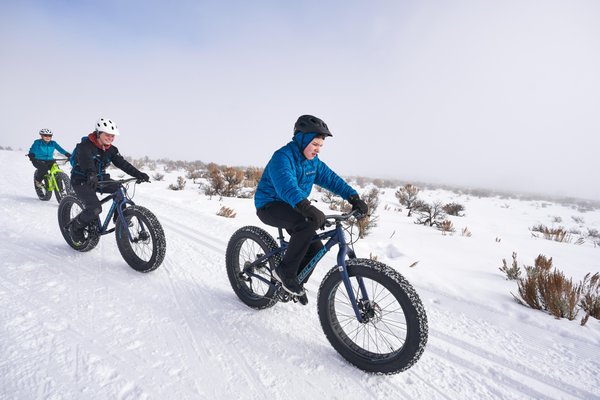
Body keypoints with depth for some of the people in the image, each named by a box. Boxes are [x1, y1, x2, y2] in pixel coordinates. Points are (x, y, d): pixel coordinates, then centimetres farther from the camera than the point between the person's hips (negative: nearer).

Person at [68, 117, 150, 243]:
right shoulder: (85, 146, -18)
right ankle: (75, 227, 4)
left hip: (100, 179, 6)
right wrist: (91, 175, -59)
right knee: (95, 208, -25)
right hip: (82, 181, -6)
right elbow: (86, 161, -38)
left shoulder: (111, 150, 1)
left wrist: (139, 174, -26)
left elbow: (122, 163, -10)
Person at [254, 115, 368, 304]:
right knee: (313, 220, -32)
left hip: (291, 209, 8)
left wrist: (354, 198, -15)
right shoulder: (282, 157, -21)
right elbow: (286, 184, -39)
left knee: (315, 248, 0)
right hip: (270, 206, -8)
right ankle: (285, 271, -19)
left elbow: (332, 179, -1)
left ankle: (294, 283, 22)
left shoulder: (313, 162, 5)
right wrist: (306, 206, -56)